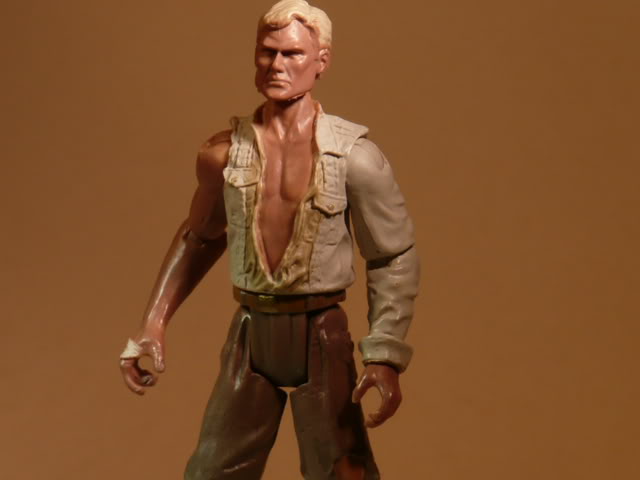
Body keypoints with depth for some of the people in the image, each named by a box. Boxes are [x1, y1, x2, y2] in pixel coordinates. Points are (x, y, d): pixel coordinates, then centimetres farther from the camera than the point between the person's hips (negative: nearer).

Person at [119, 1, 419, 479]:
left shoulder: (354, 156, -10)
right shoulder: (223, 154, 0)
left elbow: (394, 259, -5)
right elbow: (199, 238, 16)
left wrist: (386, 357, -12)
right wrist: (154, 324, 10)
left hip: (321, 336, -3)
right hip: (250, 333, 3)